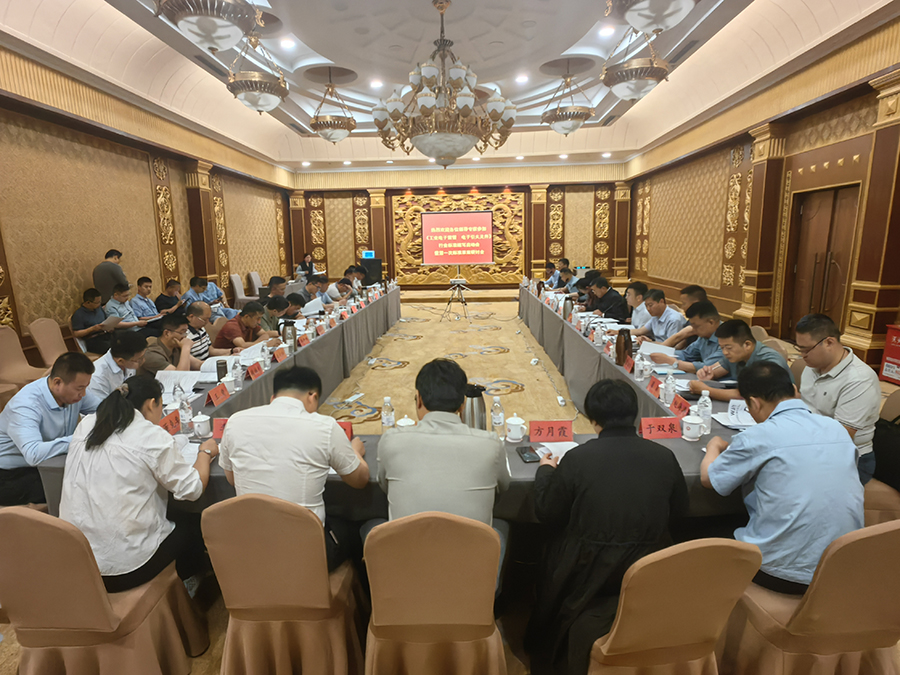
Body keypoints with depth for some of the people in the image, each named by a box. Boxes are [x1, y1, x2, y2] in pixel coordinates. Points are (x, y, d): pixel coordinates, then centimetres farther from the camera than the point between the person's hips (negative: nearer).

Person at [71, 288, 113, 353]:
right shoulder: (78, 314, -2)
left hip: (106, 335, 6)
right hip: (92, 340, -6)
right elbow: (76, 333, -4)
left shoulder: (99, 308, 17)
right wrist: (93, 329, -16)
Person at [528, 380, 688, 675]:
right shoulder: (664, 457, -9)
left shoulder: (577, 458, -19)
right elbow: (679, 509, 8)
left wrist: (545, 471, 9)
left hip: (590, 573, -3)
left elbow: (547, 514, -7)